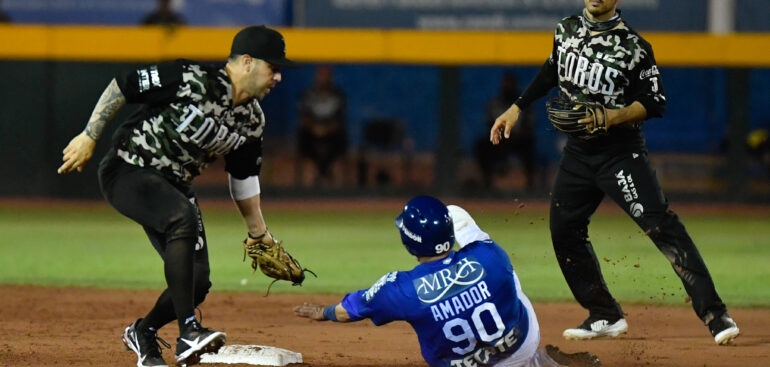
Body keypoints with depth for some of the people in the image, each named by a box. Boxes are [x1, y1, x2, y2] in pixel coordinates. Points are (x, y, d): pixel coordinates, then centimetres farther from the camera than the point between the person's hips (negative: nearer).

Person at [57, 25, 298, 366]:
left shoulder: (252, 119, 1)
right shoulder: (192, 80, -22)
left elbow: (243, 178, 13)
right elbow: (121, 85, -16)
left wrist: (259, 233, 16)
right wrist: (89, 136, -17)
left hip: (174, 185, 8)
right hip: (127, 170, -8)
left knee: (197, 281, -2)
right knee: (182, 218, -36)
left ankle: (143, 333, 28)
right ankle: (187, 332, -36)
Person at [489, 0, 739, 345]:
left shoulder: (633, 45, -13)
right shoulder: (567, 30, 5)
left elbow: (655, 102, -10)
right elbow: (551, 71, 22)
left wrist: (615, 116, -23)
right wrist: (517, 108, 20)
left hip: (622, 151, -7)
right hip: (577, 150, 7)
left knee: (661, 226, -17)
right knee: (564, 231, 8)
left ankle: (714, 314, -19)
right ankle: (606, 317, 21)